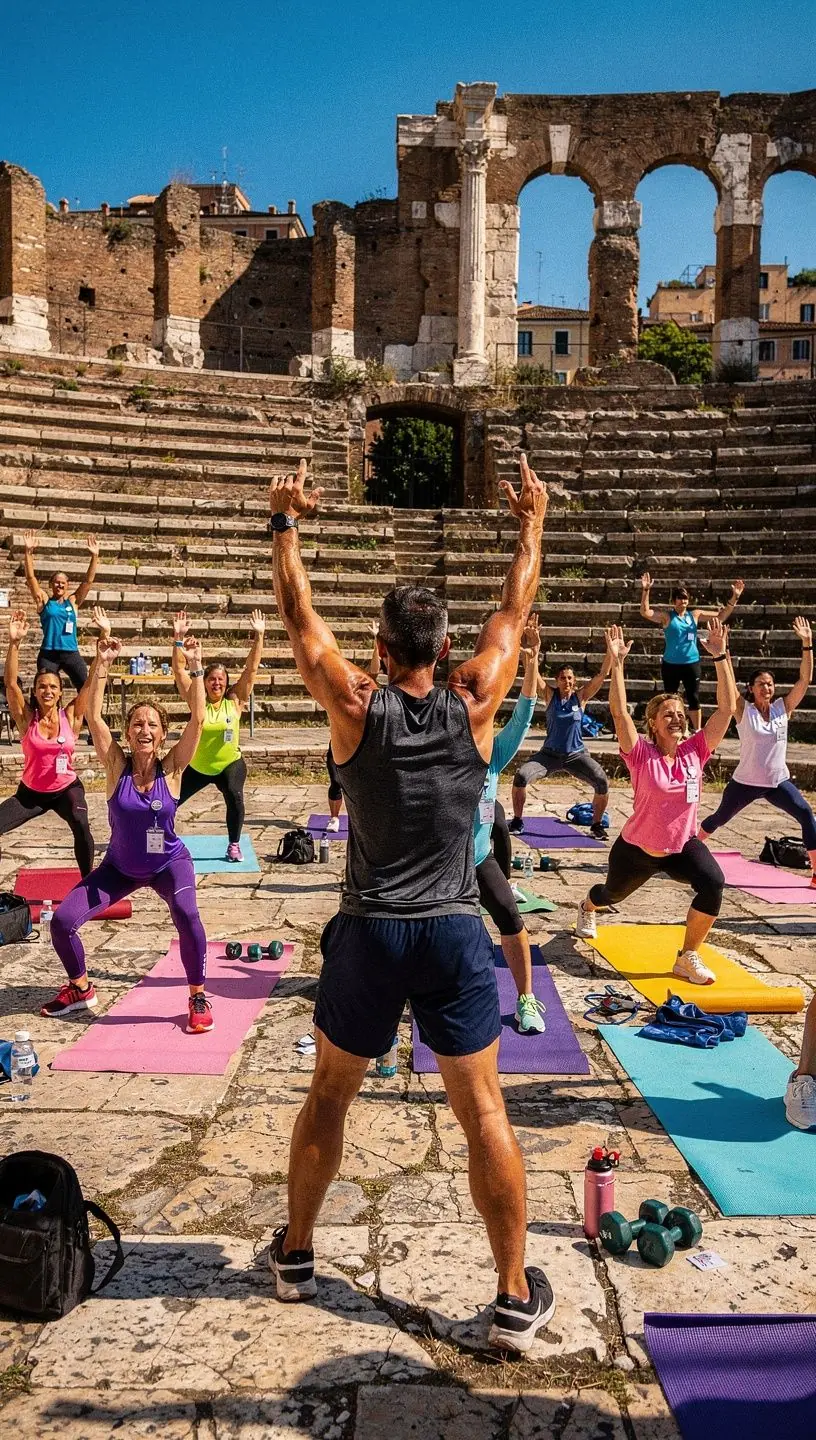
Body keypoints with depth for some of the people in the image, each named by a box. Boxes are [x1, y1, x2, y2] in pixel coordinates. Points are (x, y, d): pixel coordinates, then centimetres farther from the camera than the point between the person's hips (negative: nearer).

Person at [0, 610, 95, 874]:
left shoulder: (71, 716, -8)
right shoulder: (27, 717, -8)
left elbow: (90, 683, -14)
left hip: (67, 789, -1)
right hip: (31, 792, 2)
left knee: (81, 826, -28)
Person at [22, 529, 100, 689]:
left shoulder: (73, 601, 8)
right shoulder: (44, 601, 5)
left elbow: (88, 580, 2)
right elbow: (30, 577, -4)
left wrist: (95, 556, -8)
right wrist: (28, 551, -14)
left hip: (71, 653, 1)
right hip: (48, 653, -1)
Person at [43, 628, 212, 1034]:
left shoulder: (172, 768, -16)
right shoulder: (117, 766, -14)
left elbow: (198, 718, -26)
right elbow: (93, 715, -23)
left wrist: (195, 666, -33)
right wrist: (102, 664, -31)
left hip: (169, 863, -2)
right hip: (119, 866, 3)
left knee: (186, 916, -31)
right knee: (62, 920, -6)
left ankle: (198, 998, -10)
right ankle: (80, 989, 22)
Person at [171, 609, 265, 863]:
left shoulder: (235, 702, -11)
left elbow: (251, 668, -15)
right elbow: (179, 670, -16)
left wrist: (259, 636, -22)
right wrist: (178, 638, -26)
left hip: (230, 764, -1)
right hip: (197, 767, 2)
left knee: (234, 795, -29)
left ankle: (234, 845, -10)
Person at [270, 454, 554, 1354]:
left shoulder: (356, 708, -8)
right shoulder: (472, 706, -6)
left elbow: (298, 614, 3)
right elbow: (515, 613, 7)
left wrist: (285, 522, 14)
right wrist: (531, 526, 20)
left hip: (369, 935, 0)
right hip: (454, 935, 0)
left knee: (327, 1097, 19)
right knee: (483, 1112, 7)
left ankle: (295, 1256, 35)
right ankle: (516, 1297, 16)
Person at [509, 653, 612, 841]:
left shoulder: (581, 696, -3)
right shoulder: (550, 695, -3)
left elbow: (602, 674, -10)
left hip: (576, 755, 0)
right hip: (550, 754, 0)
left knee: (602, 783, -20)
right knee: (521, 776, -22)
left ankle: (596, 825, 3)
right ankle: (517, 822, -4)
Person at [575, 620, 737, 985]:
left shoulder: (696, 750, -9)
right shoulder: (641, 755, -18)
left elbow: (727, 707, -13)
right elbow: (619, 711, -30)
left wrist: (720, 656, -19)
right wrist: (616, 662, -32)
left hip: (683, 844, 2)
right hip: (637, 849, -2)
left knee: (713, 883, -29)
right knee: (612, 894, 25)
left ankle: (688, 958, -12)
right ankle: (587, 910, 65)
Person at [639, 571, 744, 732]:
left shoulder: (695, 615, 5)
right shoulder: (666, 616, -3)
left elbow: (721, 616, 6)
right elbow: (645, 612, -16)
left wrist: (734, 598, -6)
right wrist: (646, 591, -27)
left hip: (691, 663, 2)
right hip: (671, 664, -2)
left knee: (694, 699, 6)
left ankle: (697, 730, 16)